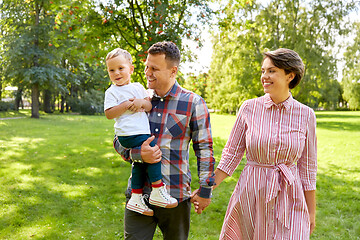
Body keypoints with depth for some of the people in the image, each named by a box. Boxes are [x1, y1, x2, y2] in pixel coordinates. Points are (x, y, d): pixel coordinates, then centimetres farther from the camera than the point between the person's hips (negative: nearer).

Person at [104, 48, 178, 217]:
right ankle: (157, 192, -7)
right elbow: (109, 114, -8)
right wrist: (126, 105, -15)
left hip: (142, 132, 6)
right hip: (129, 134, -6)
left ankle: (136, 198, 17)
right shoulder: (111, 92, 2)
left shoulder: (138, 87, 16)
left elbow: (150, 106, 10)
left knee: (140, 163, 8)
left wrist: (141, 102, -11)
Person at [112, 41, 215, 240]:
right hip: (139, 193, 2)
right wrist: (138, 153, -12)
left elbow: (204, 148, -1)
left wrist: (205, 189, -3)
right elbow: (119, 141, 9)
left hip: (176, 197, -2)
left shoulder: (193, 103, -4)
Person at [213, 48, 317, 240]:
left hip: (289, 197, 0)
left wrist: (311, 212, 7)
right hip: (251, 194, 0)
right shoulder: (249, 108, -3)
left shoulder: (305, 115, -2)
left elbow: (307, 166, 4)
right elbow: (231, 154, 1)